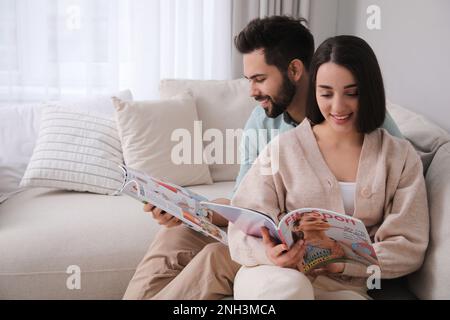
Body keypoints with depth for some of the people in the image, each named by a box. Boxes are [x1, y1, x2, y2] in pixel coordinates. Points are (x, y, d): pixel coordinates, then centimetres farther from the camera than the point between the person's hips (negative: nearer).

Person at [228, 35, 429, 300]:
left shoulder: (401, 158, 4)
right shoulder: (283, 148, 1)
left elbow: (409, 247, 1)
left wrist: (340, 262, -15)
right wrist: (268, 254, -25)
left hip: (346, 287, 2)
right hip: (278, 277, -1)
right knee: (289, 285, -37)